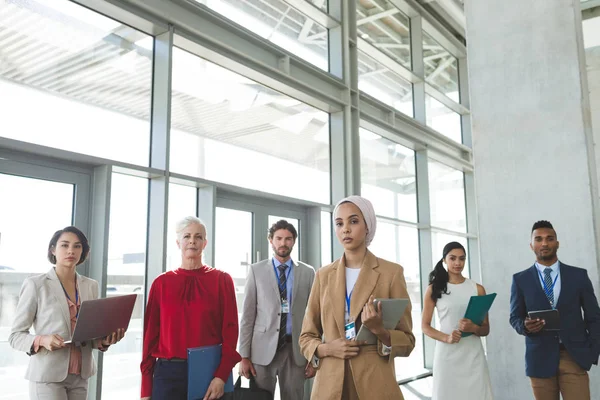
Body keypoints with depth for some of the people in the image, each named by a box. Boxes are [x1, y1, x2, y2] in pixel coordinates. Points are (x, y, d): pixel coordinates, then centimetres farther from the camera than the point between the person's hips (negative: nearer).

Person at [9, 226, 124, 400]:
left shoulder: (90, 286, 7)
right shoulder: (35, 284, -5)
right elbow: (15, 335, -3)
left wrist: (104, 341, -7)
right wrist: (42, 340, -22)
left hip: (80, 376, 5)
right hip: (48, 376, -4)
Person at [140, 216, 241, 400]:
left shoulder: (221, 280, 0)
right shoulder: (162, 283, 4)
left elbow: (230, 330, -4)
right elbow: (151, 333, 3)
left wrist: (222, 376, -13)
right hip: (168, 372, 1)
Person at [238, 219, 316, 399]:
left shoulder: (307, 272, 4)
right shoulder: (256, 270, 2)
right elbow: (248, 315, 1)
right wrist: (244, 355, -3)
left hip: (295, 350, 1)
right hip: (263, 349, -1)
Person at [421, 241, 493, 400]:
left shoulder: (477, 288, 7)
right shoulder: (434, 289, 2)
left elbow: (486, 329, 9)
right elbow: (425, 326, 2)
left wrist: (473, 328, -13)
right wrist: (446, 337, -15)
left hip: (473, 355, 1)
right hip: (446, 355, -1)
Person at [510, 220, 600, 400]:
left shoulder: (579, 275, 6)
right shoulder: (520, 279, 5)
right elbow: (515, 317, 7)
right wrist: (525, 326, -15)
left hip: (575, 357, 0)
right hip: (540, 358, 0)